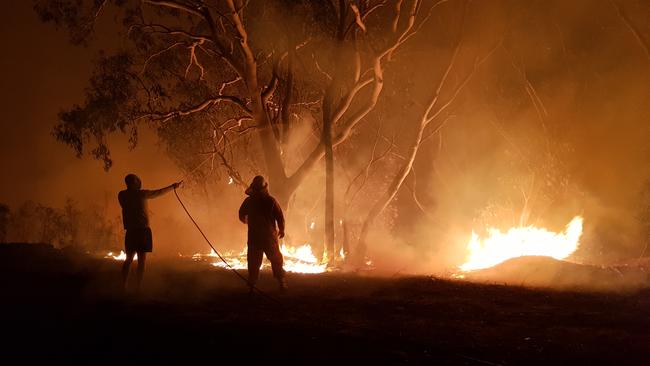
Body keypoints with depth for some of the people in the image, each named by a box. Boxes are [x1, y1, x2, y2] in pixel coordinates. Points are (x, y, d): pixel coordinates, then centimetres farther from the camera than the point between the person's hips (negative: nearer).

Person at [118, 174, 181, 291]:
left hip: (130, 231, 5)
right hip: (142, 230, -5)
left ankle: (123, 286, 10)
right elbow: (159, 192, 7)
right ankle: (138, 288, -5)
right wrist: (173, 186, 21)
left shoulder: (122, 195, 5)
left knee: (128, 259, 13)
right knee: (141, 260, -1)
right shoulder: (141, 193, -5)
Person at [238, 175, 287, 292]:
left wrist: (246, 220, 34)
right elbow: (280, 217, -7)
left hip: (254, 237, 1)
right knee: (276, 260, 10)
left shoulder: (248, 201, -3)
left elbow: (241, 216, 11)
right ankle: (282, 283, 8)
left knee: (253, 262, 8)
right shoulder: (271, 201, -9)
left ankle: (252, 285, 8)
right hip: (270, 236, -1)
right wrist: (281, 230, 11)